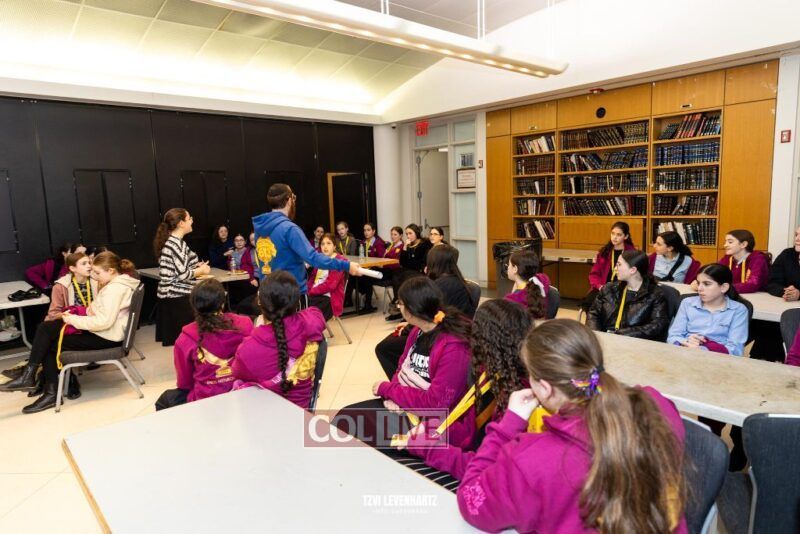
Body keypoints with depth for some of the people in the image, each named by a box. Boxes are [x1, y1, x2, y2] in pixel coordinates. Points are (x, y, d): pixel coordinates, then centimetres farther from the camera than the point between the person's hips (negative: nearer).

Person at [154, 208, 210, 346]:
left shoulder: (169, 241, 12)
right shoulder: (177, 243, -17)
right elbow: (183, 275, -20)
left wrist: (196, 267, 13)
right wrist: (202, 270, -6)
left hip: (169, 295, 10)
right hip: (179, 297, -10)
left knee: (173, 337, 14)